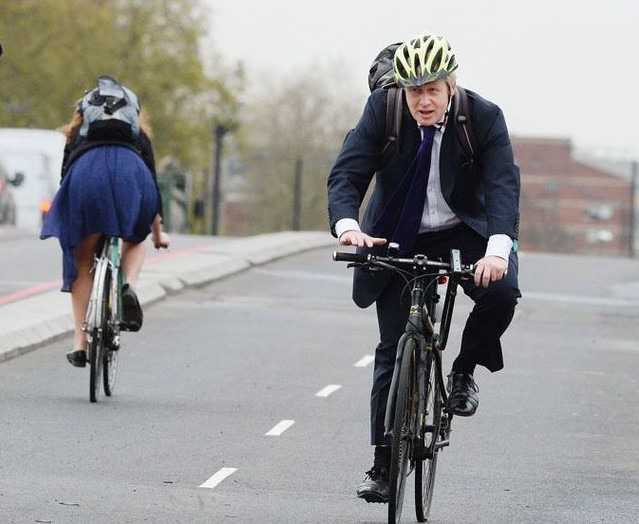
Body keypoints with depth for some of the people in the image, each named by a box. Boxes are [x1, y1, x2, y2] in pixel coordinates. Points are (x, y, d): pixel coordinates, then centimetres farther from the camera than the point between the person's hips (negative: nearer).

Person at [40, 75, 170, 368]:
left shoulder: (78, 132, 38)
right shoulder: (138, 132, 38)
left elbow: (65, 175, 36)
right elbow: (152, 180, 41)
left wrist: (63, 227, 47)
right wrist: (158, 233, 50)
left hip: (86, 171, 0)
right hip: (129, 171, 0)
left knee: (82, 264, 12)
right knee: (134, 239, 29)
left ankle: (80, 342, 7)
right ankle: (129, 287, 0)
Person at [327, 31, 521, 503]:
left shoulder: (484, 117, -18)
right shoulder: (382, 109, -15)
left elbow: (504, 185, -28)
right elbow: (346, 175, -20)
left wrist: (498, 249, -46)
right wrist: (347, 225, -42)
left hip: (463, 233, 0)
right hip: (396, 241, 1)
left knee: (502, 291, -29)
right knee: (393, 349, -3)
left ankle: (464, 372, -1)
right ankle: (383, 463, 6)